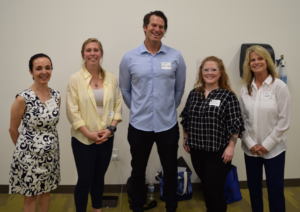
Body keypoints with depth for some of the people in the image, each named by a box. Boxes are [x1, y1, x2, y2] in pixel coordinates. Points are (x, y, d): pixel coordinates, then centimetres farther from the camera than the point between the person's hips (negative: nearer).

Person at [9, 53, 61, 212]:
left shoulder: (56, 96, -3)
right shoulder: (23, 98, -18)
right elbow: (13, 129, -6)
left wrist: (47, 141, 14)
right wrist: (24, 146, 6)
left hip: (51, 153, 5)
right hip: (29, 155, -4)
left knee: (46, 190, 21)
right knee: (30, 195, 13)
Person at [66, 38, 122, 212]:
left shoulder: (111, 78, 2)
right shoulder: (75, 79, -7)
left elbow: (118, 105, 3)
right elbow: (72, 112, -10)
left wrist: (110, 128, -9)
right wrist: (89, 133, -15)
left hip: (106, 138, 3)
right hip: (83, 139, -3)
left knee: (99, 178, 17)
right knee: (85, 180, 5)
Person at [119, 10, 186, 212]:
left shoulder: (176, 57, -3)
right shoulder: (129, 58, -3)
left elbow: (179, 89, 7)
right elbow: (125, 90, 7)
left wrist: (169, 109, 11)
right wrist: (138, 110, 9)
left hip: (168, 125, 0)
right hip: (139, 125, 0)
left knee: (170, 170, 15)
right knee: (138, 170, 16)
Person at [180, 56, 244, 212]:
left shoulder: (228, 95, -7)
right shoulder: (194, 93, 5)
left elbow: (235, 124, -9)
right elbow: (186, 119, 12)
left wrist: (230, 146, -13)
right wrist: (185, 139, 12)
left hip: (218, 151, -4)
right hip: (197, 150, 5)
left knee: (215, 191, 1)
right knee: (206, 188, 19)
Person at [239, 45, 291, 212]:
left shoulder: (279, 87, -9)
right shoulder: (245, 89, 3)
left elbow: (284, 120, -10)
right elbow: (241, 119, 3)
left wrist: (267, 144, -12)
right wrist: (250, 143, -6)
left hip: (274, 148, -3)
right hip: (250, 148, 4)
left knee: (275, 189, 4)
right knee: (254, 187, 15)